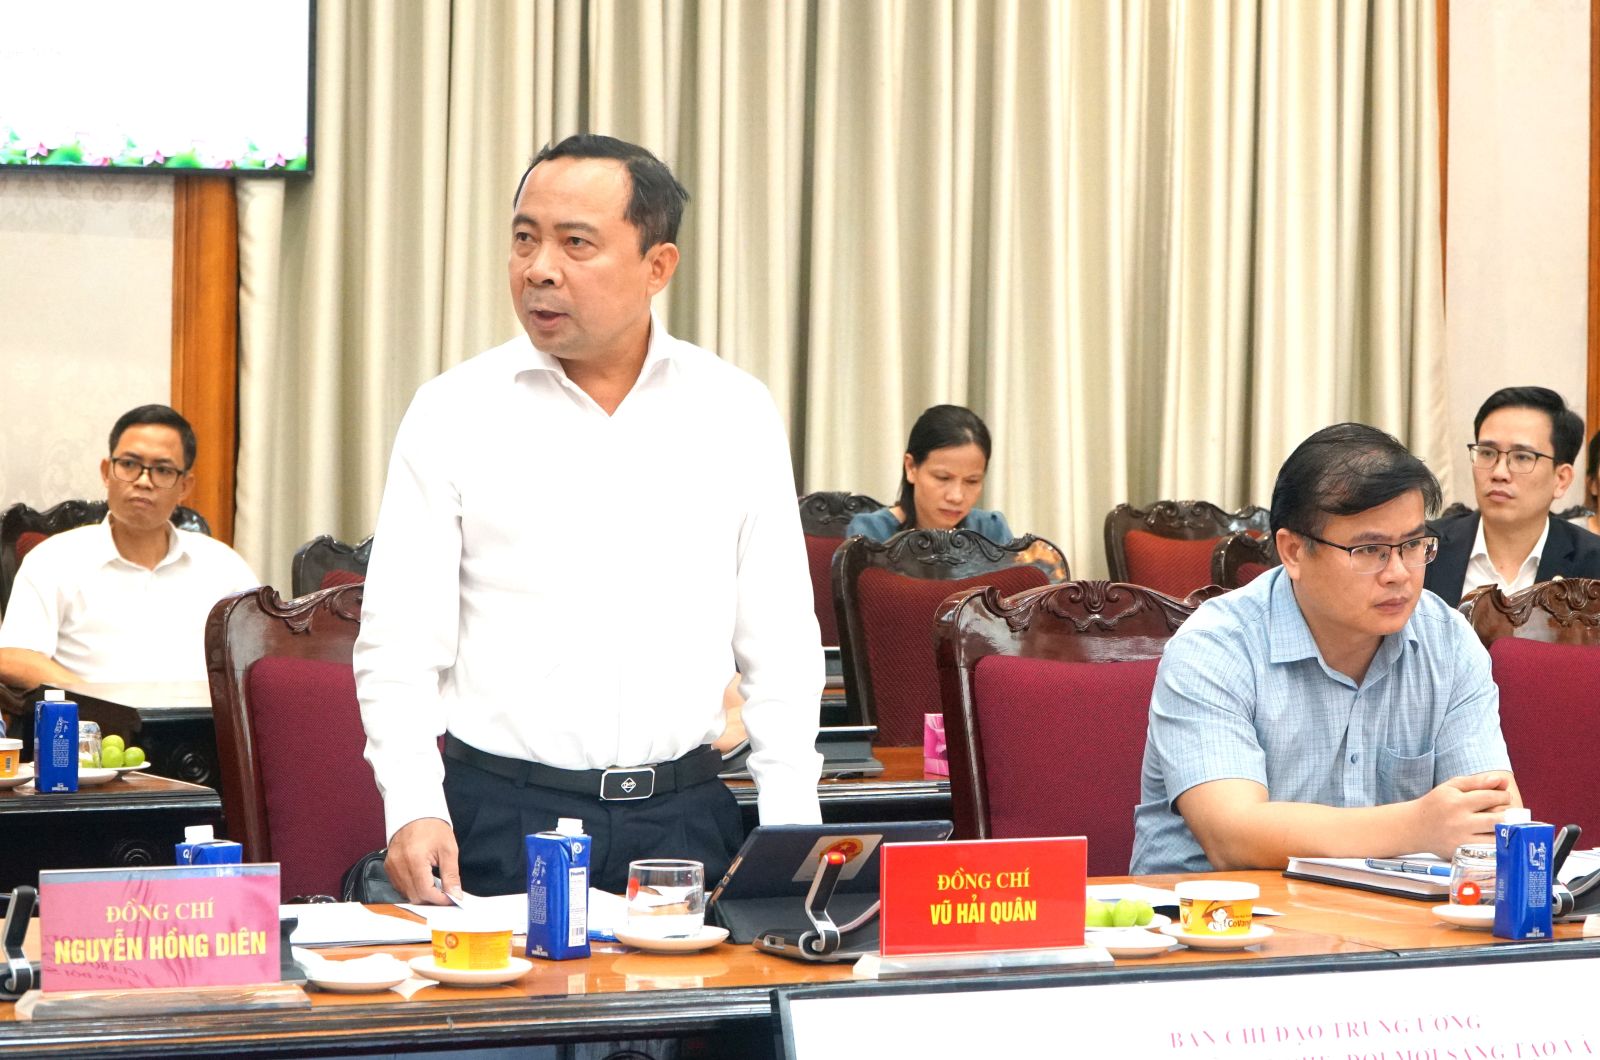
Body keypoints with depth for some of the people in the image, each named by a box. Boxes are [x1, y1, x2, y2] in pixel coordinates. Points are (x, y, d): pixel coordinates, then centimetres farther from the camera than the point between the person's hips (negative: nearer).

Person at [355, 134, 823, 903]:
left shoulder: (736, 412, 6)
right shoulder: (452, 413, 0)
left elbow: (779, 643, 9)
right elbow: (398, 644, -2)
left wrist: (790, 823, 0)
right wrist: (413, 807, -16)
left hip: (684, 814, 2)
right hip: (501, 823, -2)